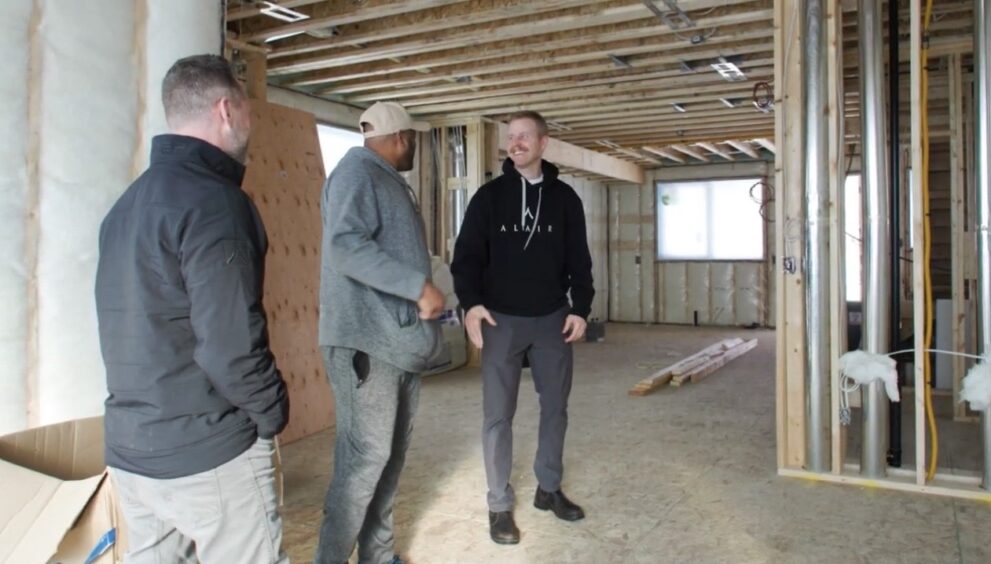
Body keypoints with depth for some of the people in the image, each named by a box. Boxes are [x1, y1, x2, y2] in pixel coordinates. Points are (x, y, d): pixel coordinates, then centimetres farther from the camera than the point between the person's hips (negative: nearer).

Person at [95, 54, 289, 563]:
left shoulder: (129, 203, 10)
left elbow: (136, 329, 13)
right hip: (208, 452, -8)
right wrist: (274, 412, -8)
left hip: (129, 448, 9)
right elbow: (230, 345, -23)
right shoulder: (213, 202, -18)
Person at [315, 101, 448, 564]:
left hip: (401, 338, 10)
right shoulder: (356, 172, -9)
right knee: (366, 455, -8)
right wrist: (419, 285, -24)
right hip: (367, 341, -10)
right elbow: (346, 247, -23)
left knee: (392, 452, 14)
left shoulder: (391, 181, 20)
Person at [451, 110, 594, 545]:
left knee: (555, 406, 11)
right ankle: (500, 505, 13)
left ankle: (549, 488, 30)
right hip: (501, 320, -2)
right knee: (498, 415, 0)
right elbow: (467, 254, -3)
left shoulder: (564, 198, 6)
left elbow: (578, 259, 8)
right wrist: (471, 302, -18)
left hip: (553, 319, 3)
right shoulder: (489, 196, 0)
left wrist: (580, 308, -2)